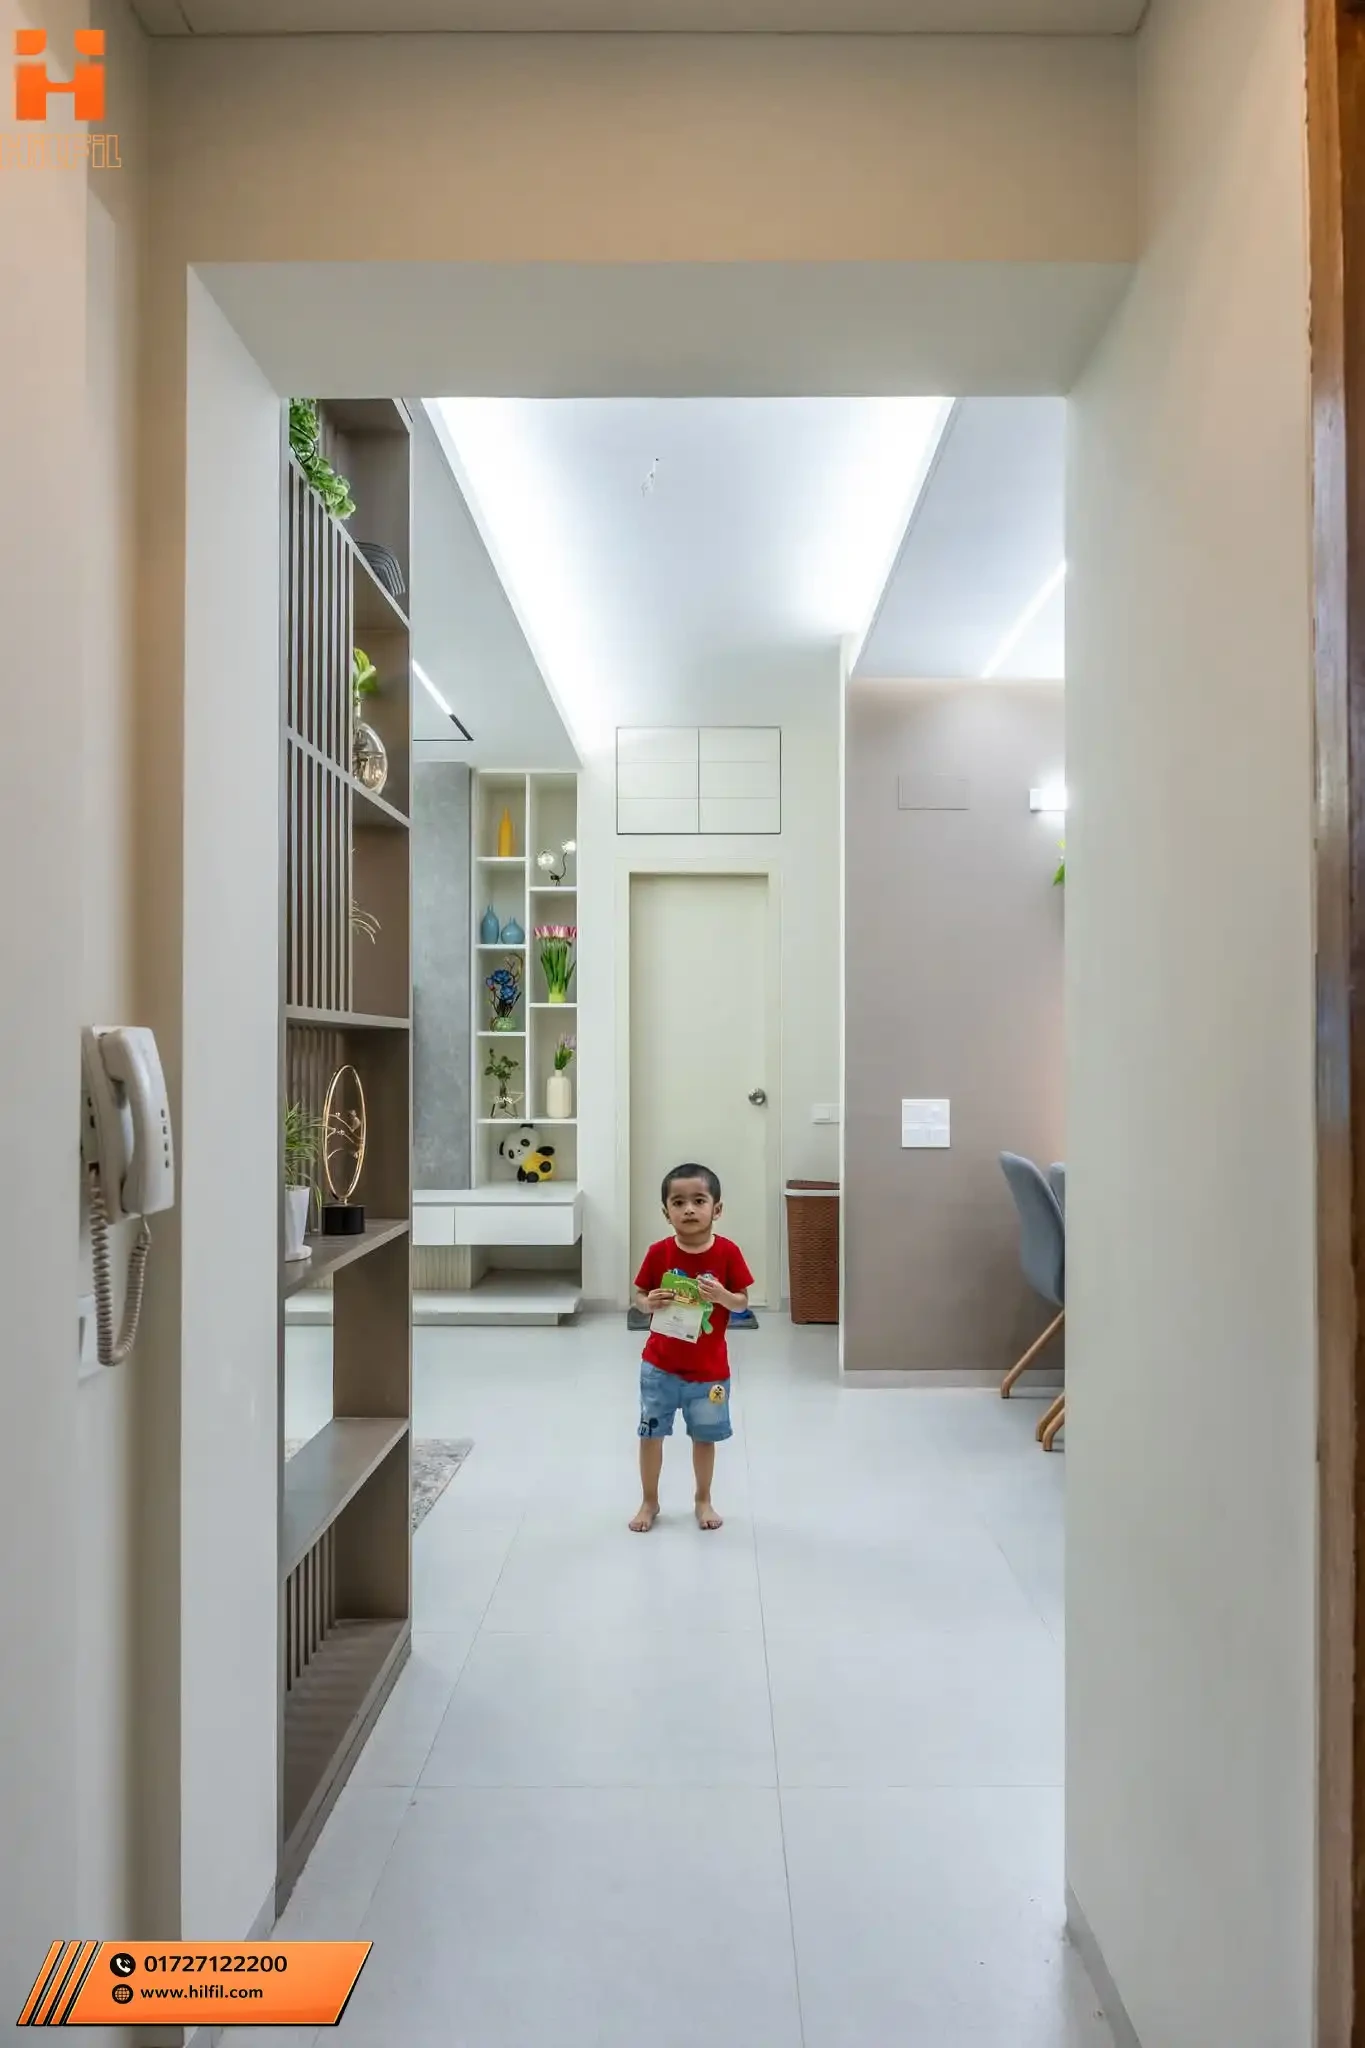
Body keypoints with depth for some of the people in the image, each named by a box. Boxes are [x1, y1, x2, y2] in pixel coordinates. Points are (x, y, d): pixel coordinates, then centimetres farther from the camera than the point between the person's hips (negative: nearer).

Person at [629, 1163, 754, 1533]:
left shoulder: (728, 1253, -13)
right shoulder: (659, 1252, -12)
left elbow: (742, 1302, -6)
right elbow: (639, 1297, -2)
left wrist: (722, 1296, -26)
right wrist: (650, 1303, -24)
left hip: (709, 1368, 0)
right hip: (660, 1365, 1)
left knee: (705, 1436, 14)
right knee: (651, 1433, 11)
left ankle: (703, 1500, 36)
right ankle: (649, 1502, 31)